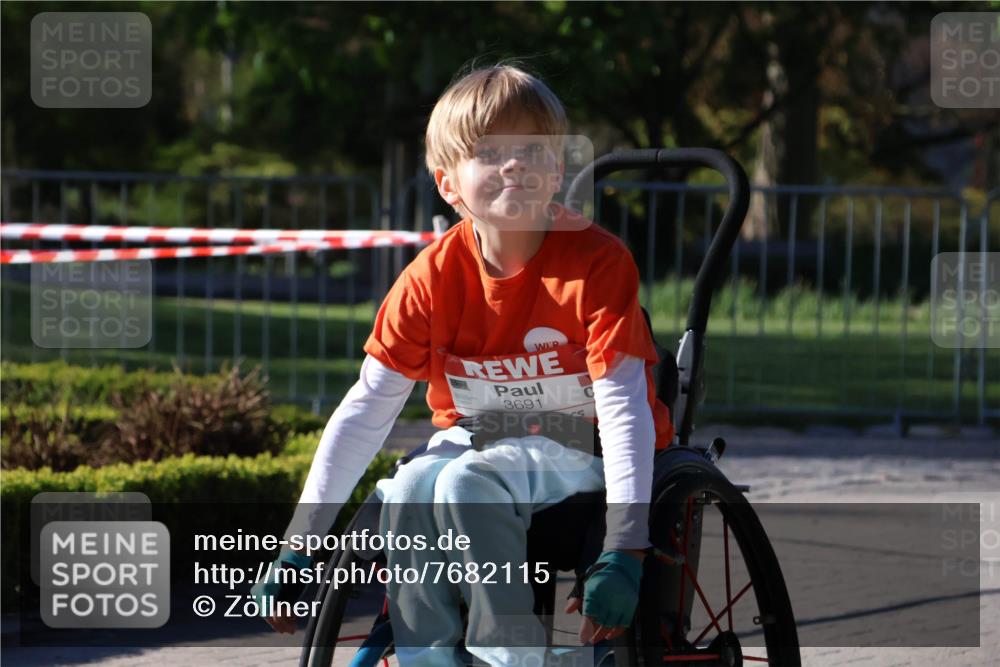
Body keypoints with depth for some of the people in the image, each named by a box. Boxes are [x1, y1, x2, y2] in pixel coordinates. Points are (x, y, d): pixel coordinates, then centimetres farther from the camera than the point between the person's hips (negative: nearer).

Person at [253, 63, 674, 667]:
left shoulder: (597, 261, -18)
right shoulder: (434, 277, -8)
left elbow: (624, 406, -22)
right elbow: (366, 409, -7)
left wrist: (624, 552, -32)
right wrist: (298, 549, -11)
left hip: (580, 447, -4)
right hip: (480, 441, 4)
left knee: (465, 484, -32)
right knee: (410, 491, -29)